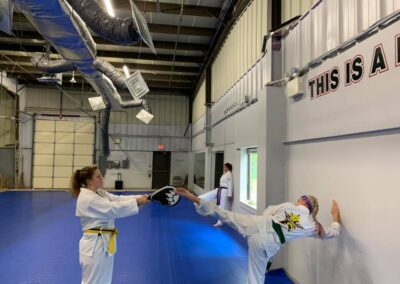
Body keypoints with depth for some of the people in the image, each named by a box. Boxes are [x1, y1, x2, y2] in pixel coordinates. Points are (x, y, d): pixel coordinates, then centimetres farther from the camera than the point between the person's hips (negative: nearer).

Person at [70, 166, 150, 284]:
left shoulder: (100, 193, 9)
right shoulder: (87, 198, -21)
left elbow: (118, 199, 2)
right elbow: (113, 209, -25)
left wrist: (140, 198, -11)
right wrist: (137, 202, -21)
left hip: (104, 242, 10)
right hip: (95, 245, -10)